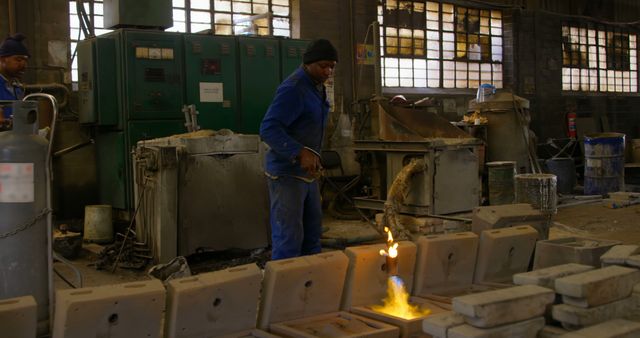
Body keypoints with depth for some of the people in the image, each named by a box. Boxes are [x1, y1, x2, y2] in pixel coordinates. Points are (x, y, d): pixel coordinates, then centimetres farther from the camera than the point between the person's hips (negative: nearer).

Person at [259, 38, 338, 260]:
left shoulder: (317, 87, 11)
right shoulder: (293, 89, -20)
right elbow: (268, 129, -26)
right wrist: (300, 152, -34)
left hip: (307, 172, 10)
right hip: (287, 174, -10)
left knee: (312, 233, 18)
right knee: (289, 240, -6)